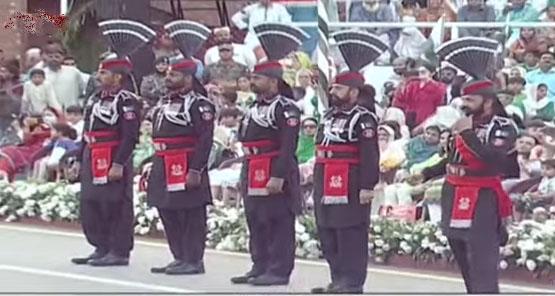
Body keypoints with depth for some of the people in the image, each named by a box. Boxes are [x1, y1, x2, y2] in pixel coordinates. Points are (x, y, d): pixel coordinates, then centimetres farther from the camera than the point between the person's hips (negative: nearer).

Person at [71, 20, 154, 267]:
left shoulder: (127, 102, -11)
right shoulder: (95, 100, 16)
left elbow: (130, 136, -17)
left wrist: (118, 164, -22)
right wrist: (80, 161, 19)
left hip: (113, 162, -9)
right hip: (92, 162, 9)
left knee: (116, 206, -3)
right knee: (90, 205, 13)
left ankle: (119, 252, 4)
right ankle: (101, 248, 23)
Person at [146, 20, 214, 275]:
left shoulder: (199, 105, -11)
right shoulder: (165, 102, 16)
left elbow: (205, 139, -17)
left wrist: (195, 171, -22)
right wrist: (156, 167, 21)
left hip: (187, 169, -9)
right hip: (164, 168, 9)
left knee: (191, 216, -3)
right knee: (168, 213, 13)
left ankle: (193, 261, 3)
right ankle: (180, 258, 22)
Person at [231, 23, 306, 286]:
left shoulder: (286, 108, -12)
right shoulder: (256, 108, 17)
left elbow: (288, 145, -19)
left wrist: (278, 176, -25)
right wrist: (246, 175, 21)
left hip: (275, 174, -10)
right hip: (254, 175, 10)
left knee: (279, 223, -4)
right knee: (256, 223, 13)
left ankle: (279, 271, -2)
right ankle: (260, 267, 21)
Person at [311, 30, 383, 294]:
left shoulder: (363, 120, -10)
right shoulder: (329, 116, 16)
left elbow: (370, 156, -16)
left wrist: (367, 186, -21)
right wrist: (318, 185, 22)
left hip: (350, 186, -9)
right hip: (327, 186, 9)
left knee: (351, 233, -5)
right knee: (327, 233, 12)